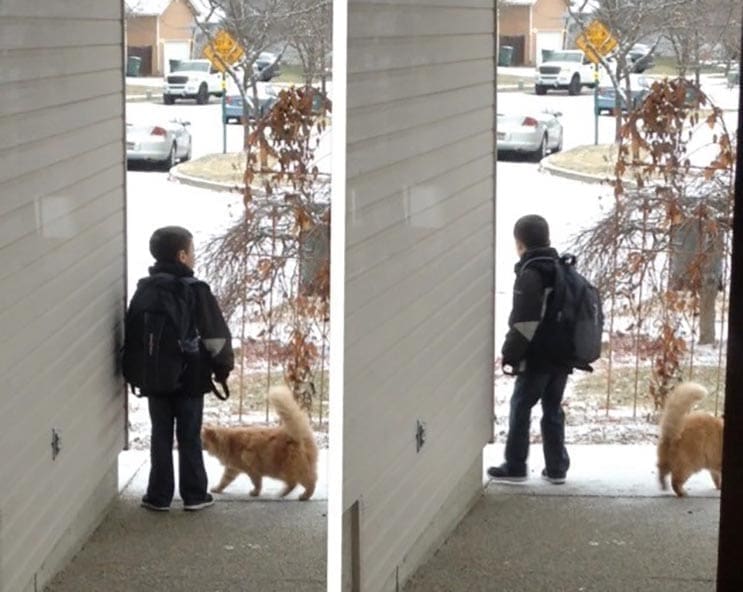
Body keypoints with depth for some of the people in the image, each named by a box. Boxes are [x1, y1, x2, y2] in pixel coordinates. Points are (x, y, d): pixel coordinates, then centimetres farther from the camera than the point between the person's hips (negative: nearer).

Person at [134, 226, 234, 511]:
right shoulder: (197, 290, -13)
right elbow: (216, 336, -14)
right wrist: (223, 367, 0)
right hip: (190, 379, -3)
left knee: (161, 437, 10)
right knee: (190, 439, 6)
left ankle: (159, 496, 12)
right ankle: (194, 495, 13)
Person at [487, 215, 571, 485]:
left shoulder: (530, 275, -16)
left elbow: (524, 323, -20)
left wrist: (510, 355, -12)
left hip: (537, 358, -7)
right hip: (562, 356, 7)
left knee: (520, 407, 5)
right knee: (553, 409, 14)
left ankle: (515, 467, 10)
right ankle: (556, 467, 16)